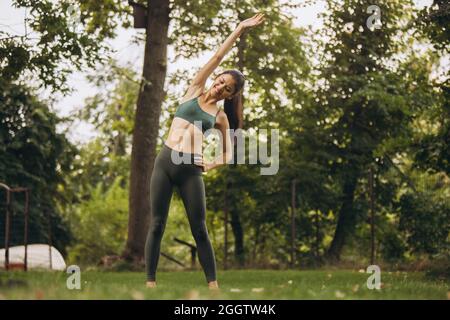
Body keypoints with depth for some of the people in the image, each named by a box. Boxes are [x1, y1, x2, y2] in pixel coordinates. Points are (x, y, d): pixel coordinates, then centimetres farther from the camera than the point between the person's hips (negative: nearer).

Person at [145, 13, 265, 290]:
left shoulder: (221, 116, 13)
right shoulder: (195, 91, 13)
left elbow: (229, 153, 17)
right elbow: (218, 56, 11)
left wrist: (215, 164, -2)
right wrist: (240, 30, 10)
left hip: (191, 170, 0)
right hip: (164, 162, 0)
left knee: (200, 229, -2)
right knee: (157, 225, -1)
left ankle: (213, 284, 2)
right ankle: (151, 282, 2)